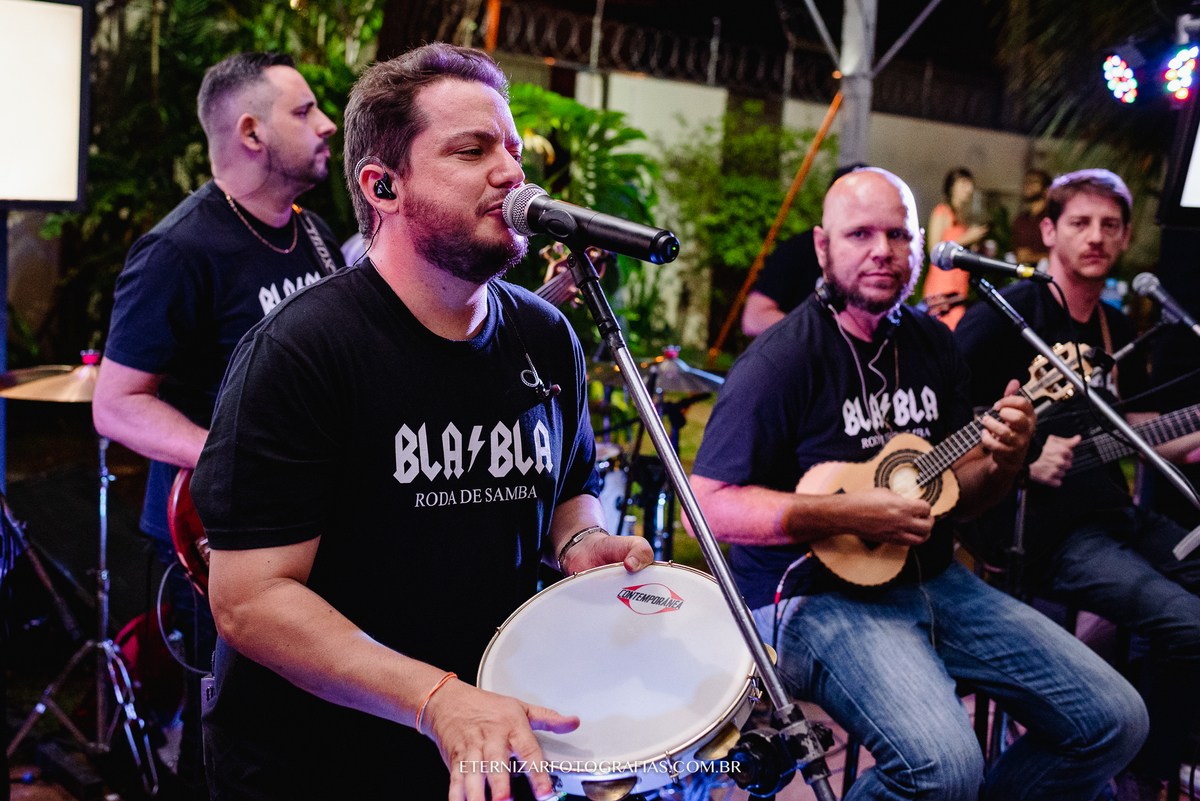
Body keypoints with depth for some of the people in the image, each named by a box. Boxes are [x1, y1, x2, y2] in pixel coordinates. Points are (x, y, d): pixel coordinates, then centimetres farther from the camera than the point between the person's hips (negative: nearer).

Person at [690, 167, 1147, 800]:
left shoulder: (933, 344, 10)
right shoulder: (784, 359, -13)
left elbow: (957, 498, 15)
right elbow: (708, 504, -17)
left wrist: (1003, 460, -7)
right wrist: (850, 515, -22)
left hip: (933, 580, 8)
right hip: (819, 595, -7)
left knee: (1116, 719, 2)